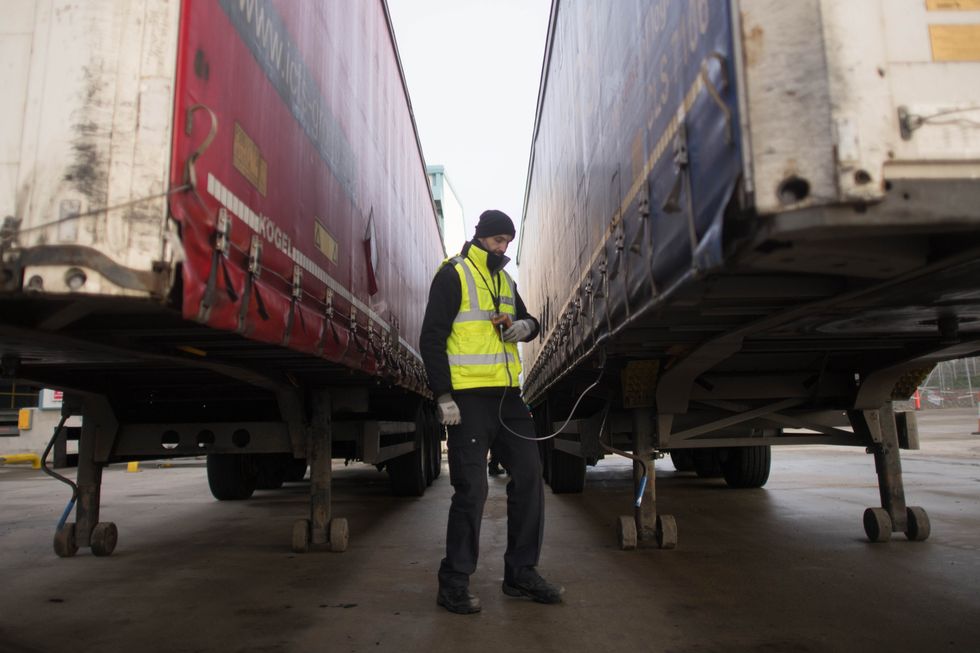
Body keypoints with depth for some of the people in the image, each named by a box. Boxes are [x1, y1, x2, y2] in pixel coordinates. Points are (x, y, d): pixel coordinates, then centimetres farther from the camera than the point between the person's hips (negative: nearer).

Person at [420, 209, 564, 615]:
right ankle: (454, 584, 9)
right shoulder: (453, 274, -5)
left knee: (529, 476, 8)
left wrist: (525, 326, 2)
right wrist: (444, 396, -18)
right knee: (471, 489, -6)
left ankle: (521, 573, 21)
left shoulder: (504, 280, 18)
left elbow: (526, 319, 29)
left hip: (506, 396, 8)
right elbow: (432, 338, -11)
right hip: (468, 397, -8)